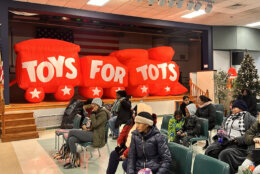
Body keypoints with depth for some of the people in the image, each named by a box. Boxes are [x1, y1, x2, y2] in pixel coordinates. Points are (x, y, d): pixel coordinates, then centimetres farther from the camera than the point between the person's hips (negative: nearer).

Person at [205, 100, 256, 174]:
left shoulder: (249, 118, 4)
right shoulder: (229, 117, 25)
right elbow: (222, 128, 32)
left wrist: (239, 140, -17)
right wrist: (220, 133, 9)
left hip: (238, 145, -6)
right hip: (223, 141, 6)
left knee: (225, 154, -34)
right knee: (210, 150, -21)